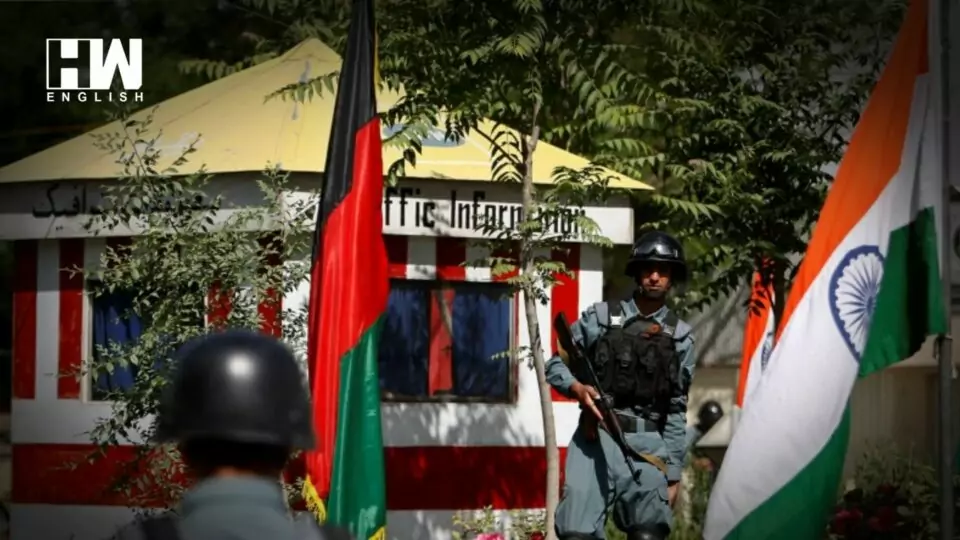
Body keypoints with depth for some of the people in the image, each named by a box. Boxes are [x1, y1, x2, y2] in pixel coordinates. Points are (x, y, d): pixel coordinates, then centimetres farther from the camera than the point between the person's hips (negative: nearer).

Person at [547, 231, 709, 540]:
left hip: (647, 444, 1)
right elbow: (555, 365, 11)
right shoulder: (600, 317, 8)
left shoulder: (680, 337, 11)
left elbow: (677, 410, 11)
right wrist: (577, 388, -11)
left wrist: (673, 472, 7)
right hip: (596, 437, -1)